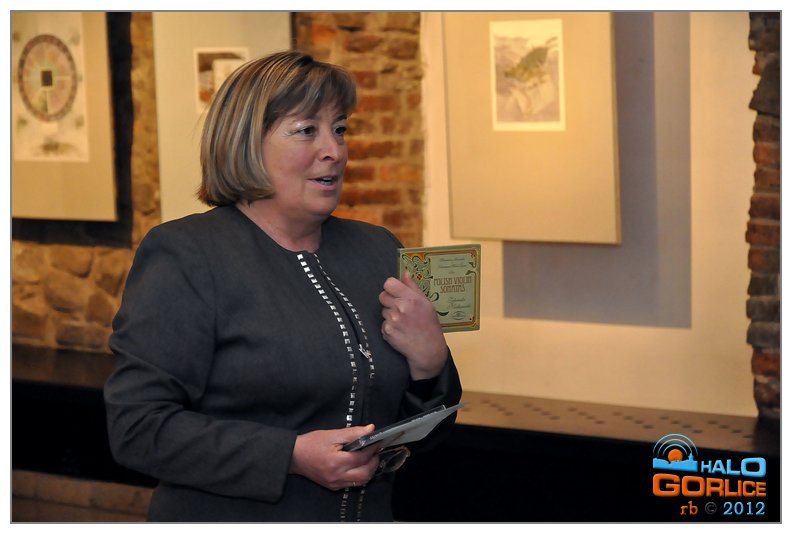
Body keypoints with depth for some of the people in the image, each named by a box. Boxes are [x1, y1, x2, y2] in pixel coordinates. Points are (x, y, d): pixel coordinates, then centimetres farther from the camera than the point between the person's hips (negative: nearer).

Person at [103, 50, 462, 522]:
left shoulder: (378, 250, 5)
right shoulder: (184, 256, -11)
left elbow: (426, 431, 9)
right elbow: (138, 427, -18)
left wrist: (429, 360, -11)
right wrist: (291, 457, -25)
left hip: (371, 516, 5)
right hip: (230, 519, -5)